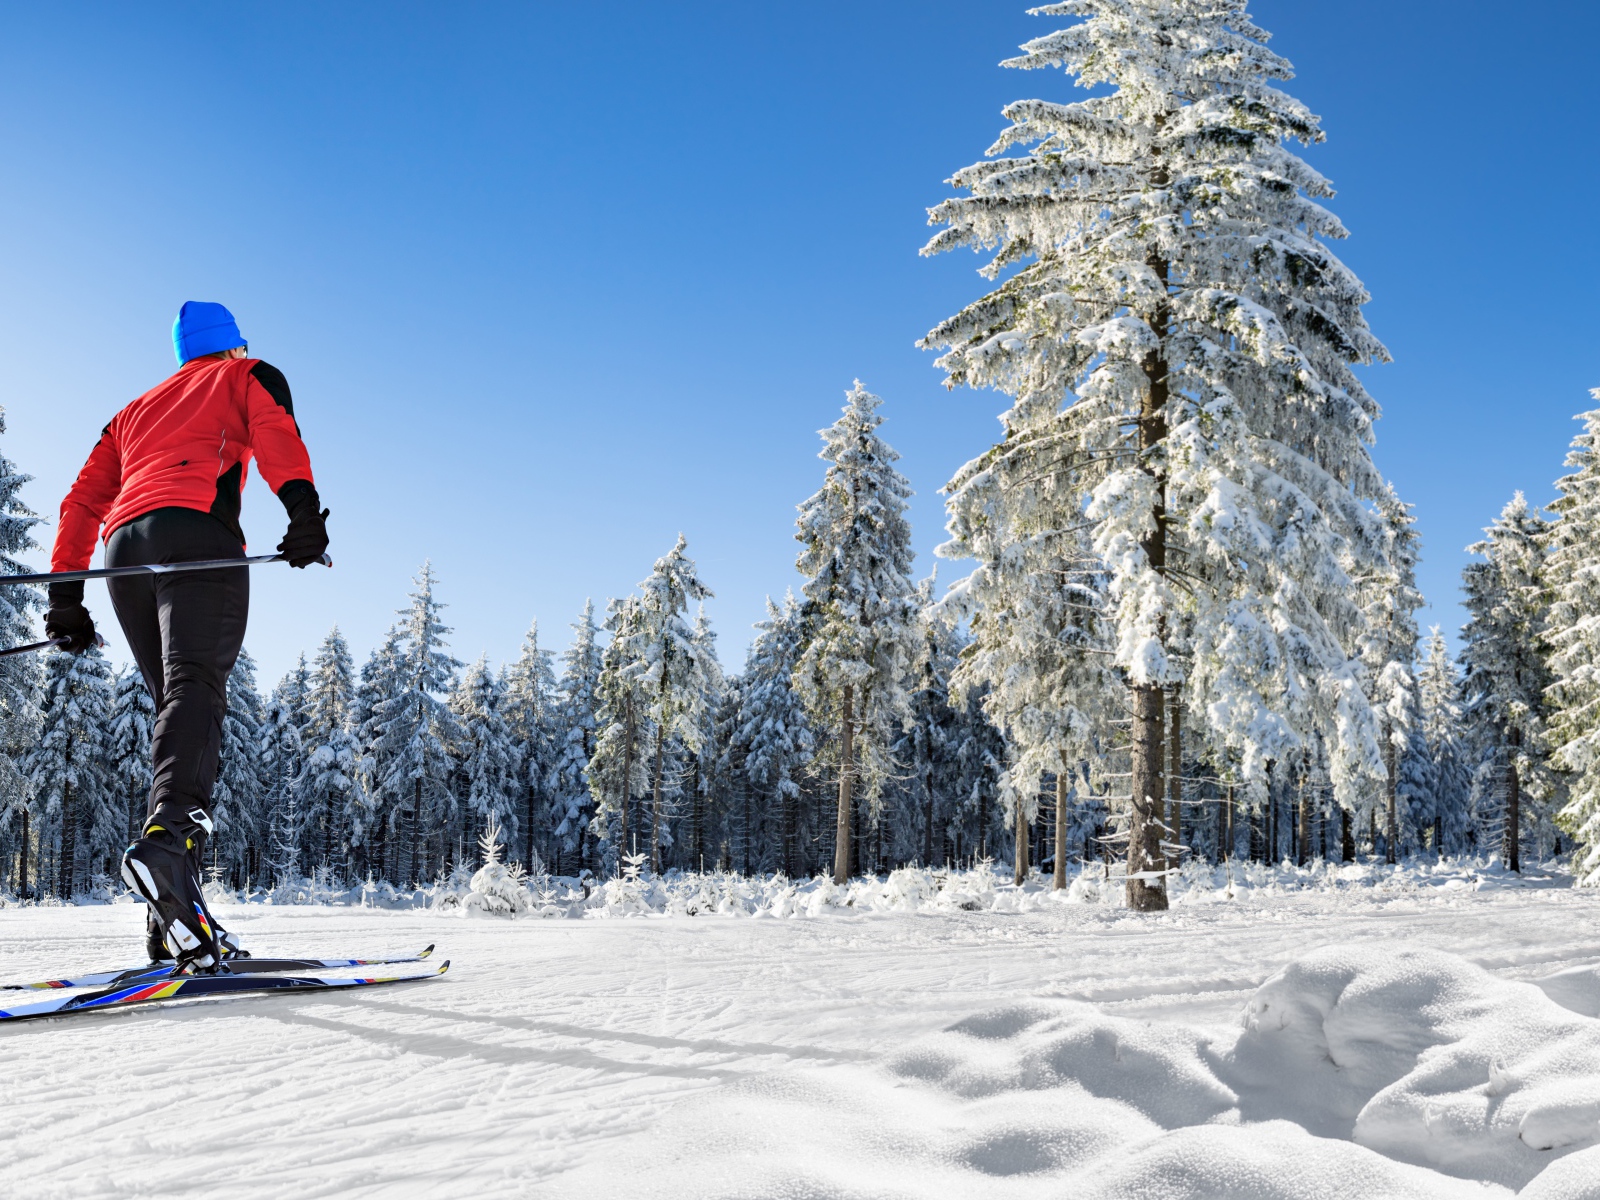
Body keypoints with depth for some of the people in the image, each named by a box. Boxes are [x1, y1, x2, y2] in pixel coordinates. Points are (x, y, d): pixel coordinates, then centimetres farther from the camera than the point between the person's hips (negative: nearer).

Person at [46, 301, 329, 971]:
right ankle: (169, 833, -50)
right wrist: (303, 507, -18)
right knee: (196, 688, -22)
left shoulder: (137, 408, 38)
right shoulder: (249, 376, 23)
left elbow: (82, 501, 28)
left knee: (176, 702, 4)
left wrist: (65, 595, 24)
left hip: (124, 548, 5)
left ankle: (175, 925, -9)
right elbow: (275, 433, -1)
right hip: (196, 528, -5)